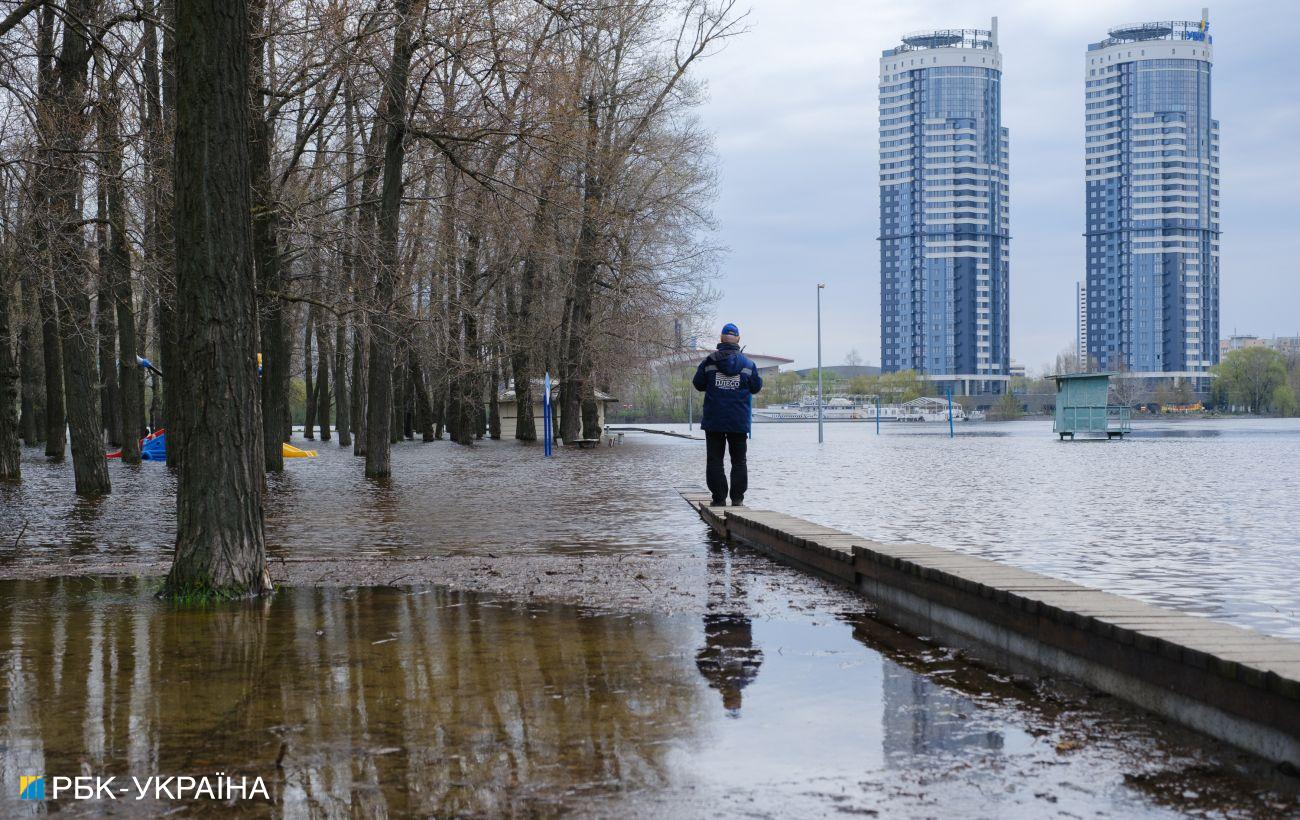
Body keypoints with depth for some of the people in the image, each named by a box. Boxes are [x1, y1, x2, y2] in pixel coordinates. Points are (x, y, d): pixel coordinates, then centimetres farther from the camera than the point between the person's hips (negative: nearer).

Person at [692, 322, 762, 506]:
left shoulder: (709, 361, -3)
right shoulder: (747, 363, 0)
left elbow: (698, 384, 5)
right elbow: (756, 387, 7)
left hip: (714, 421, -1)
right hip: (739, 422, 1)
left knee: (715, 459, 4)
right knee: (739, 460, 9)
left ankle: (719, 498, -1)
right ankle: (737, 498, 4)